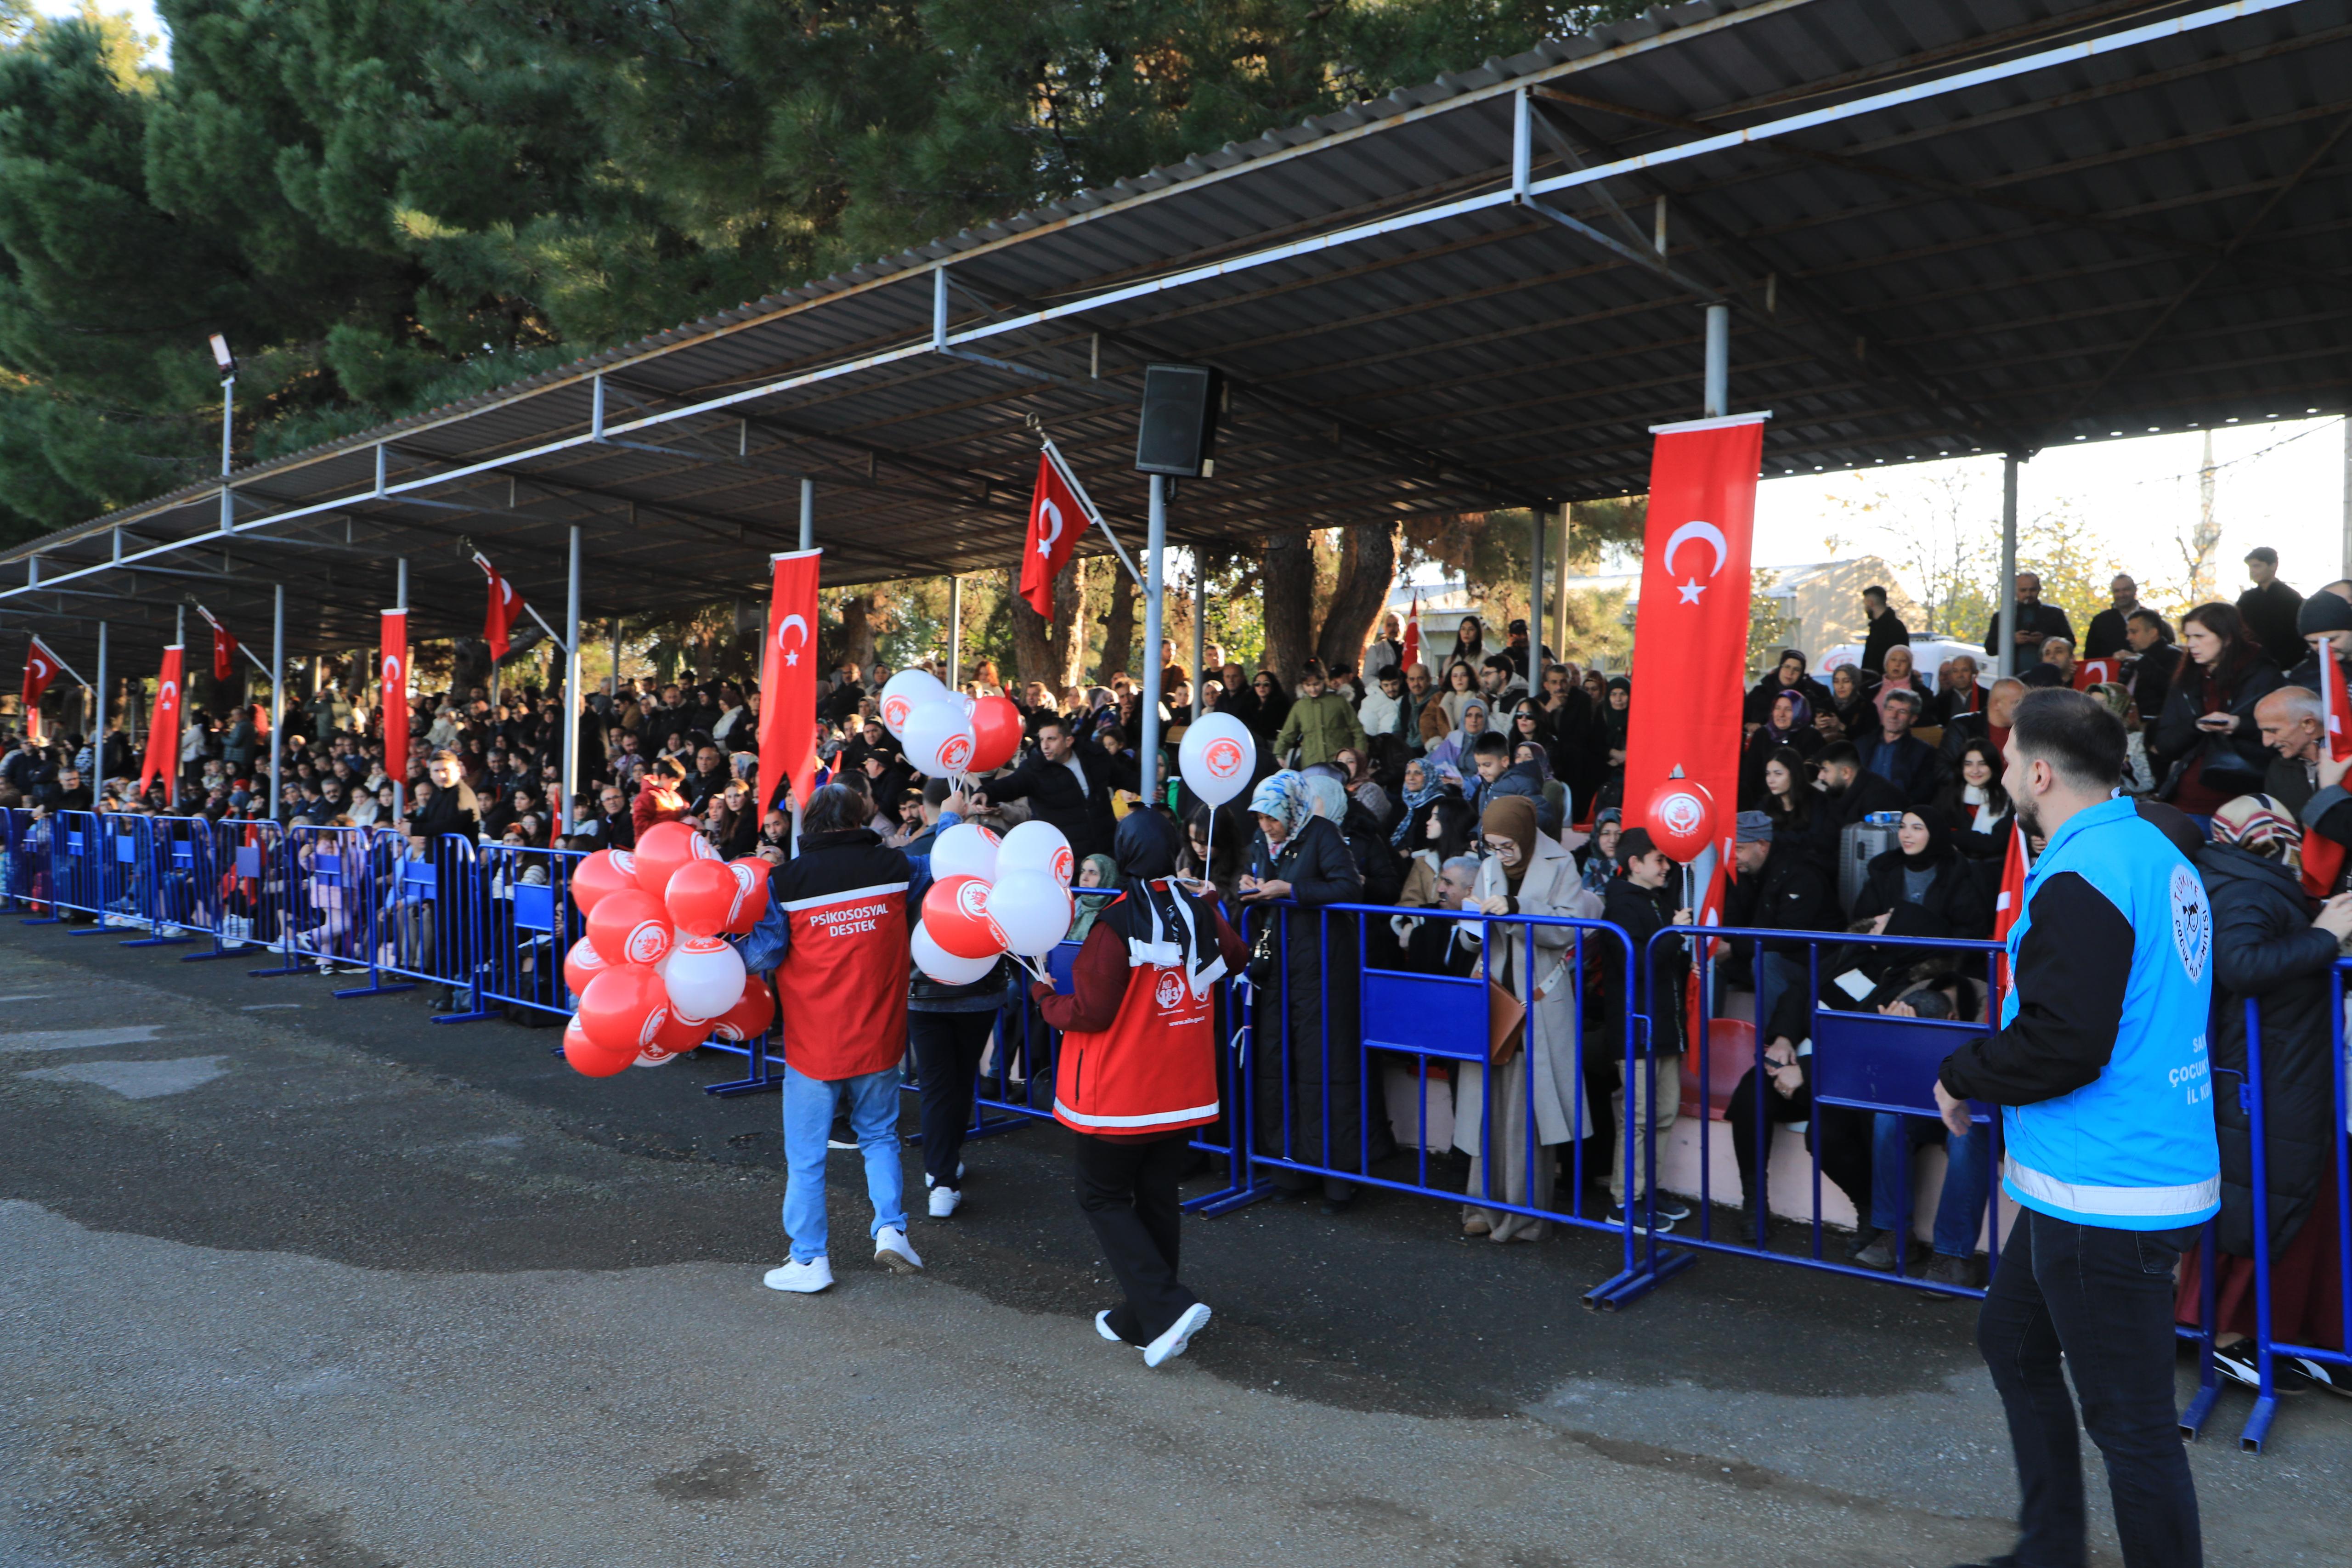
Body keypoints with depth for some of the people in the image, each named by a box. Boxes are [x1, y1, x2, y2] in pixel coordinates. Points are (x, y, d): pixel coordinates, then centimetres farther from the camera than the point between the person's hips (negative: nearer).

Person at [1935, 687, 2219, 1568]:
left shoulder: (2081, 877, -19)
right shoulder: (2157, 854, 11)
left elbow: (2062, 1044, -24)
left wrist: (1962, 1078, -7)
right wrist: (1984, 1073, 13)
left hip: (2105, 1191, -11)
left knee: (2130, 1419, 1)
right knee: (2014, 1336, 22)